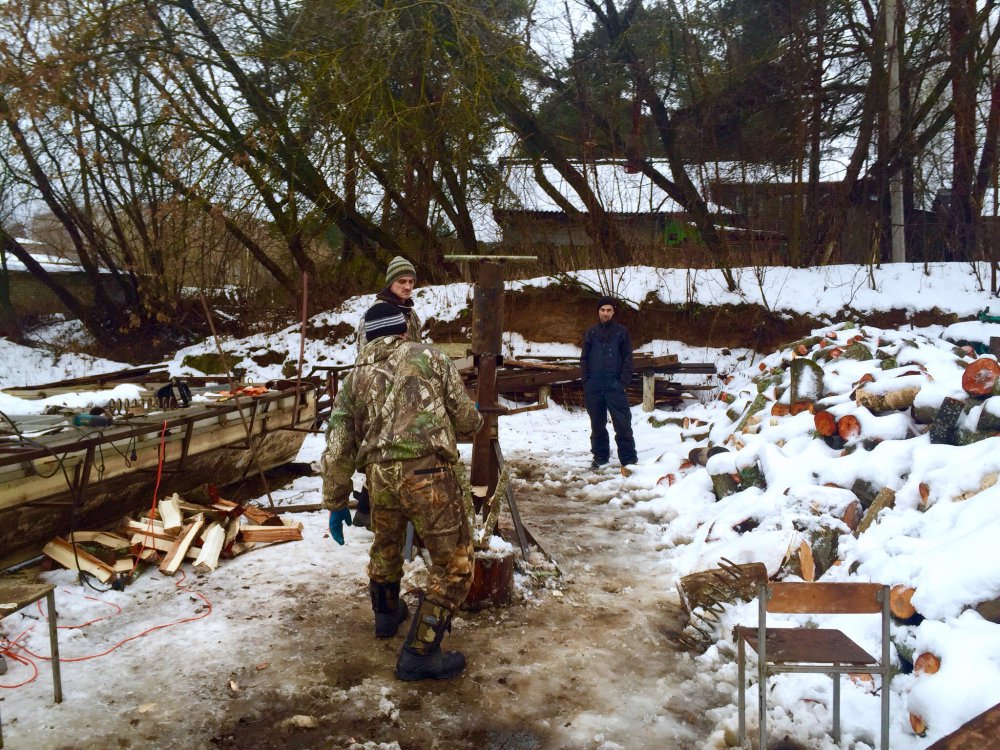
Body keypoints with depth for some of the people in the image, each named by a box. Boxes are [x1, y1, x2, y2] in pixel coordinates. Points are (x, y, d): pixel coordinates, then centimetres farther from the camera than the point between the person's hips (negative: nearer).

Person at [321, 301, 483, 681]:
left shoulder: (356, 376, 18)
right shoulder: (429, 357, 10)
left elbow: (337, 447, 13)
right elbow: (465, 419, 9)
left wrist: (336, 503, 21)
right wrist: (475, 419, 34)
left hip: (379, 476, 5)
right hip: (426, 472, -5)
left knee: (386, 543, 32)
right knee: (454, 563, 6)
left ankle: (386, 614, 52)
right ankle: (419, 654, 6)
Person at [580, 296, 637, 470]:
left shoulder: (621, 331, 3)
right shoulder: (591, 332, 9)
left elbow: (628, 358, 1)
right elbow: (584, 358, 9)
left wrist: (624, 381, -7)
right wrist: (586, 380, -1)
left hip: (614, 385, -2)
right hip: (593, 387, 3)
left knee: (622, 423, -6)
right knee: (597, 423, 9)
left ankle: (629, 458, 0)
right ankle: (600, 456, 19)